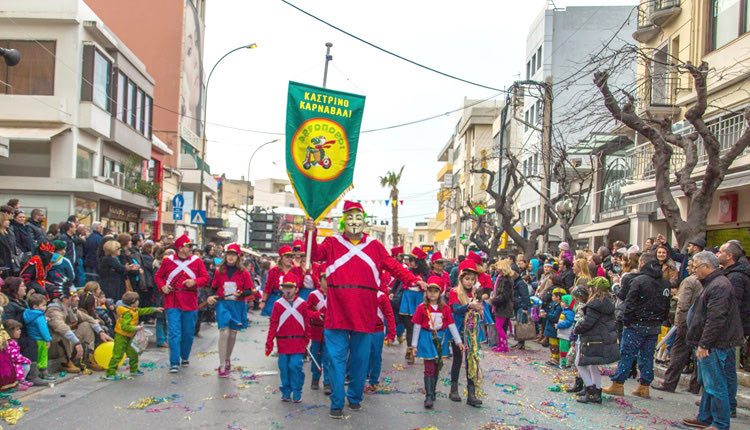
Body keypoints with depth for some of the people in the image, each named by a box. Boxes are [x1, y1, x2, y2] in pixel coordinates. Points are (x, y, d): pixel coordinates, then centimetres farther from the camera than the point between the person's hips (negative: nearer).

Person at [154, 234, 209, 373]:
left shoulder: (197, 261, 5)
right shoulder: (167, 261, 4)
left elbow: (205, 278, 5)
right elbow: (158, 276, 14)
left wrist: (195, 282, -14)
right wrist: (162, 287, -5)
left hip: (190, 303, 2)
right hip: (172, 302, -2)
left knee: (188, 333, 10)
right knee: (174, 333, -7)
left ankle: (185, 357, 31)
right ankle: (174, 363, -3)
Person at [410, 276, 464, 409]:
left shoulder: (445, 308, 0)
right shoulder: (422, 308, -6)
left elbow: (451, 325, 4)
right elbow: (417, 326, -1)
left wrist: (458, 341, 3)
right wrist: (414, 344, 0)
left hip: (441, 339, 3)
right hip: (427, 339, -3)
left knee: (437, 368, 12)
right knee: (429, 368, -7)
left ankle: (432, 393, 27)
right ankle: (429, 397, -6)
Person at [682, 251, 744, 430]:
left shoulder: (719, 286, -19)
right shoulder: (712, 284, 16)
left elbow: (715, 319, -24)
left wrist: (704, 344, -23)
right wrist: (702, 343, 24)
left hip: (714, 346, -11)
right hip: (709, 344, 11)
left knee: (716, 386, -4)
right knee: (708, 384, 18)